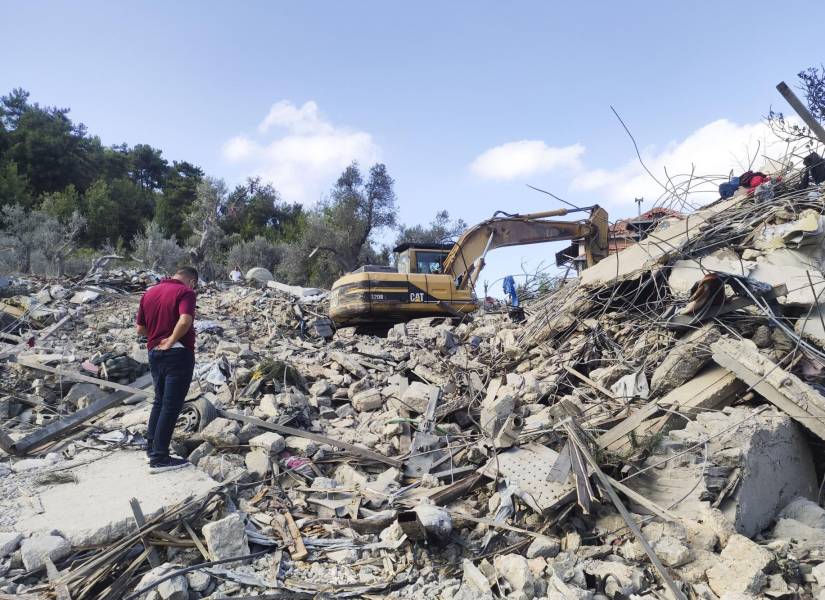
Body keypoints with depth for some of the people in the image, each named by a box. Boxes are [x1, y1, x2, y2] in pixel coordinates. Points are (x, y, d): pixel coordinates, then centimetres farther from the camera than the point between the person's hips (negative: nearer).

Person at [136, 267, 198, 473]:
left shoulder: (149, 293, 11)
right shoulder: (185, 292, -11)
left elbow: (140, 329, 14)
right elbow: (185, 321, -29)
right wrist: (172, 340, -17)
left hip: (154, 353, 7)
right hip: (178, 355, -7)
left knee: (159, 401, 22)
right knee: (171, 406, 0)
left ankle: (152, 447, 30)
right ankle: (159, 458, 4)